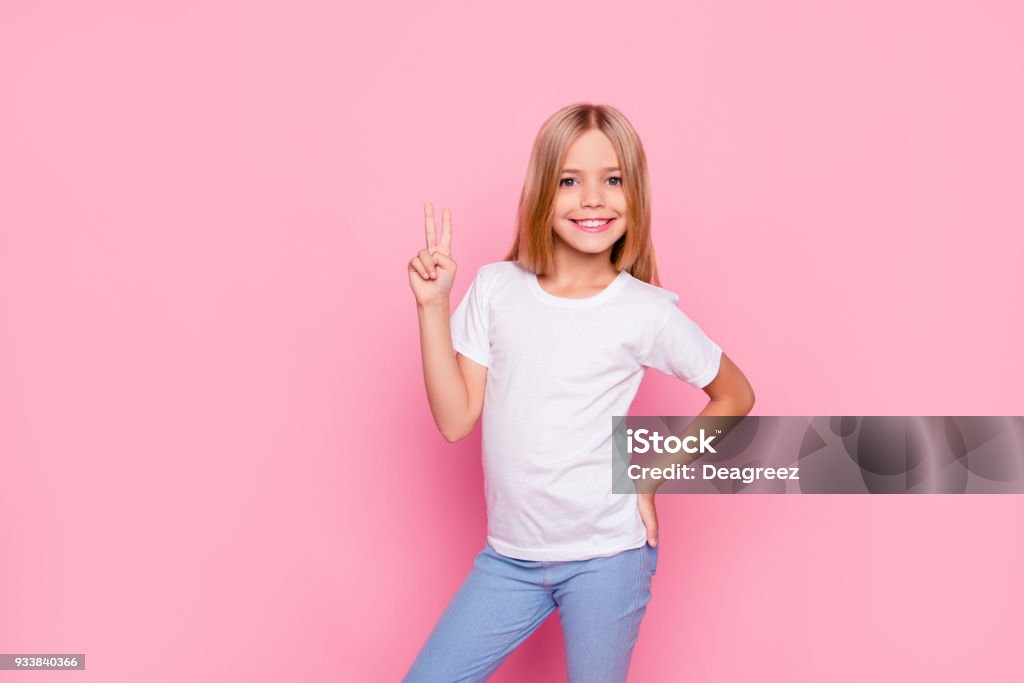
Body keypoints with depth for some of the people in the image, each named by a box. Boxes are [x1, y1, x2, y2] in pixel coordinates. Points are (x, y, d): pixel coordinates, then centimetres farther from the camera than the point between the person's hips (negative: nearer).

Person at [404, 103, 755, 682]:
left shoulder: (647, 313, -9)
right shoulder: (495, 288, -2)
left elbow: (735, 396, 5)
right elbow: (456, 420, -4)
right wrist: (433, 306, -9)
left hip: (606, 555, -2)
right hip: (508, 555, 3)